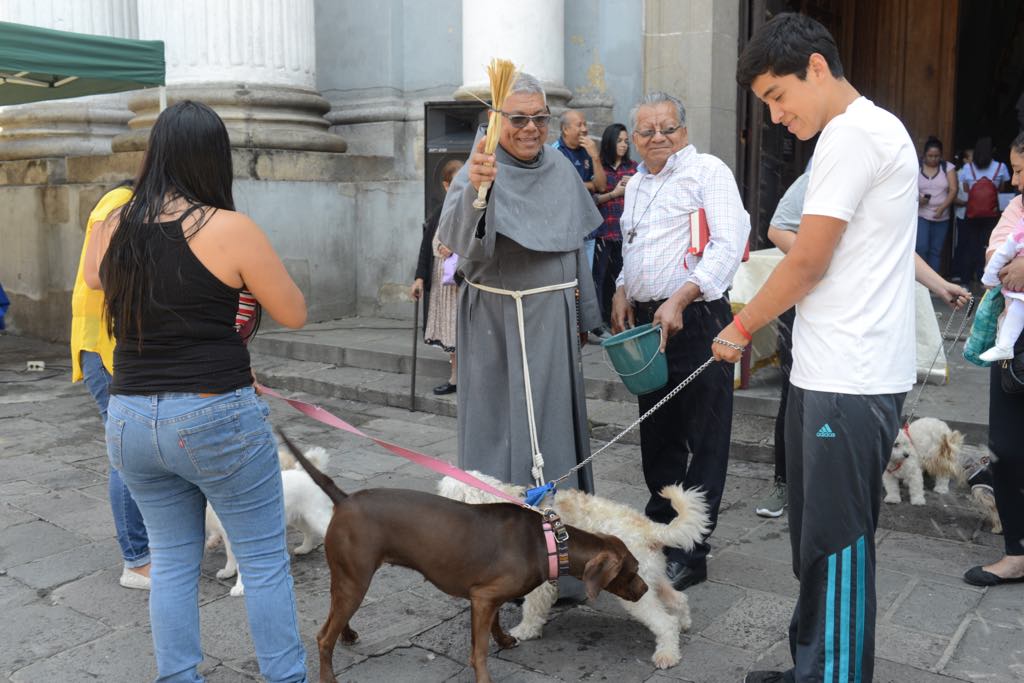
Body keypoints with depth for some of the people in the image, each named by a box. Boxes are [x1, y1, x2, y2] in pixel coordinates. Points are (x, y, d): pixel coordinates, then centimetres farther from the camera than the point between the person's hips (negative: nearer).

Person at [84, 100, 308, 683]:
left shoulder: (114, 227, 3)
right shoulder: (229, 228, -13)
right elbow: (294, 314, -4)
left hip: (130, 419, 6)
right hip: (216, 417, -5)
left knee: (173, 560, 18)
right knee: (265, 560, 9)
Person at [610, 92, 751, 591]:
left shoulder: (707, 171, -6)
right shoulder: (636, 184, 19)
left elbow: (730, 243, -16)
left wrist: (680, 298, -22)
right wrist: (622, 292, 12)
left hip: (695, 320, -8)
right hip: (647, 322, 8)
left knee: (704, 440, -2)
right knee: (656, 433, 16)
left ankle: (689, 553, 4)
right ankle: (660, 527, 31)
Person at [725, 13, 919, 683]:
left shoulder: (851, 134, -13)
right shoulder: (878, 127, 18)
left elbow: (807, 263, -14)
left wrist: (742, 326, 0)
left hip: (849, 381, -10)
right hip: (838, 371, 10)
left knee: (837, 544, -1)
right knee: (819, 535, 18)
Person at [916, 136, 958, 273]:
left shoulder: (948, 168, 2)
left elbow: (953, 190, -4)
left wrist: (942, 207, -18)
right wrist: (917, 199, -21)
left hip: (942, 217, 2)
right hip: (921, 215, -2)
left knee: (936, 251, 6)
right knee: (921, 248, -14)